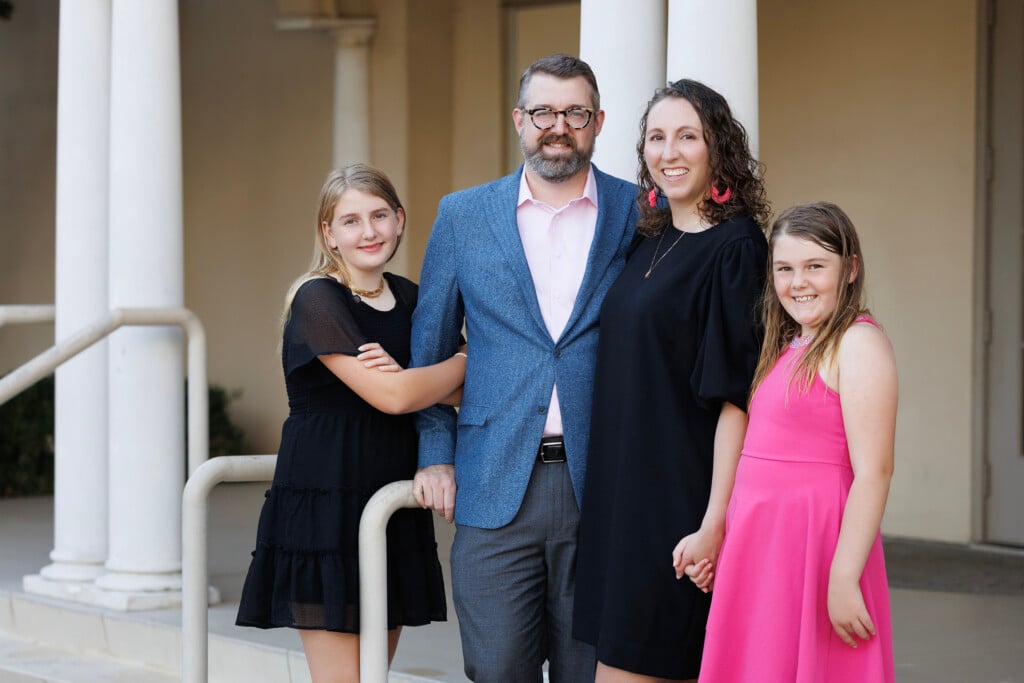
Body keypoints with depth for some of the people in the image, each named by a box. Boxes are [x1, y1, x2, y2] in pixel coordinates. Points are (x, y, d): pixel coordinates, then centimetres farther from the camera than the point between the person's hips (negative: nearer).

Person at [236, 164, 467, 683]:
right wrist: (466, 362, -1)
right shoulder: (317, 299, -10)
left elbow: (454, 394, 7)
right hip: (324, 505, -7)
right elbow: (392, 397, -17)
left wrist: (408, 376, -14)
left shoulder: (408, 299, 12)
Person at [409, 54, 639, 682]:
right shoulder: (463, 216, 8)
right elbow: (430, 344, 14)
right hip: (495, 484, 0)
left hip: (600, 485, 0)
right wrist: (435, 455, 6)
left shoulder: (640, 215, 4)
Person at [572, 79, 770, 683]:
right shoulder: (650, 241, 12)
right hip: (624, 491, 8)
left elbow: (736, 397, -16)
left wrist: (715, 521, -21)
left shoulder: (734, 247, -11)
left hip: (679, 495, -8)